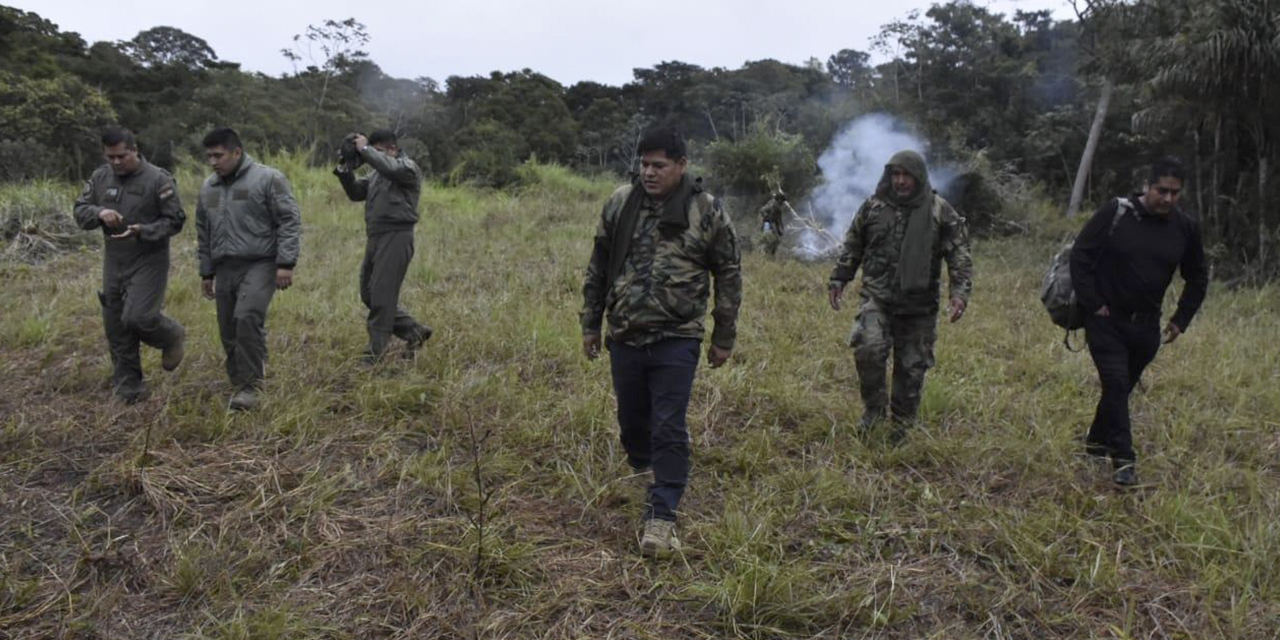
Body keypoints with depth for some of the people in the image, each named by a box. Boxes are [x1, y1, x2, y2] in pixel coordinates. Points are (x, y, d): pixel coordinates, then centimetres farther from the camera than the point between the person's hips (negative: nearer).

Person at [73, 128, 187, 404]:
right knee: (116, 328, 8)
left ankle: (172, 336, 15)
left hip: (149, 263, -5)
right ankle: (128, 388, 20)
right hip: (113, 264, 6)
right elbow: (80, 211, 8)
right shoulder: (100, 178, 5)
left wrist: (142, 231, -24)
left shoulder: (158, 179, -10)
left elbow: (175, 220, -9)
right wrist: (99, 213, -14)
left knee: (138, 318, -19)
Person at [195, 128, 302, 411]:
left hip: (259, 265, -7)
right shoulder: (208, 187, 15)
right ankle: (240, 384, 22)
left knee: (248, 318, -24)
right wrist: (206, 273, 21)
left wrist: (286, 263, -15)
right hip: (225, 270, 7)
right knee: (229, 333, 7)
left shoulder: (268, 179, -5)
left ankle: (250, 385, -13)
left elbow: (289, 222, -9)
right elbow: (204, 233, 22)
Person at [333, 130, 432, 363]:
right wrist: (345, 169, 2)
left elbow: (389, 167, -26)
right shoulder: (377, 174, 20)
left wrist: (365, 149, -16)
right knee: (368, 294, 12)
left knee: (382, 296, -8)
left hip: (396, 237, -9)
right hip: (375, 237, 9)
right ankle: (415, 331, 20)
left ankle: (375, 350, 0)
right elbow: (356, 193, 16)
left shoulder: (408, 168, -5)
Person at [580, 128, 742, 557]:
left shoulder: (706, 211, -5)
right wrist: (590, 324, 12)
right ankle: (641, 470, 45)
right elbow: (598, 269, 11)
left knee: (669, 429, -5)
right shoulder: (619, 205, 3)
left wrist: (724, 337, 4)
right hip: (625, 337, 4)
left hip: (676, 341, -3)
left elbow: (729, 275, 3)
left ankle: (662, 514, 4)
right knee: (631, 419, 17)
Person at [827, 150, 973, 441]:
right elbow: (851, 248, 15)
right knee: (868, 348, -22)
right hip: (877, 298, 0)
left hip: (918, 305, 0)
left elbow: (960, 256, -2)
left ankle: (901, 425, 24)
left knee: (911, 368, 6)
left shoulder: (940, 213, -1)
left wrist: (960, 292, -14)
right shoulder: (873, 207, 4)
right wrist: (838, 280, 11)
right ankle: (875, 406, 2)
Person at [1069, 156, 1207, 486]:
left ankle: (1097, 441, 34)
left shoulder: (1186, 227, 0)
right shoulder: (1115, 213, -12)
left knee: (1121, 387, 14)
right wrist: (1092, 304, -12)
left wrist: (1181, 320, 9)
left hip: (1146, 324, 4)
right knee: (1116, 384, -11)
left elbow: (1197, 278, 15)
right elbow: (1080, 257, -9)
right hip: (1106, 320, -4)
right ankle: (1123, 459, -4)